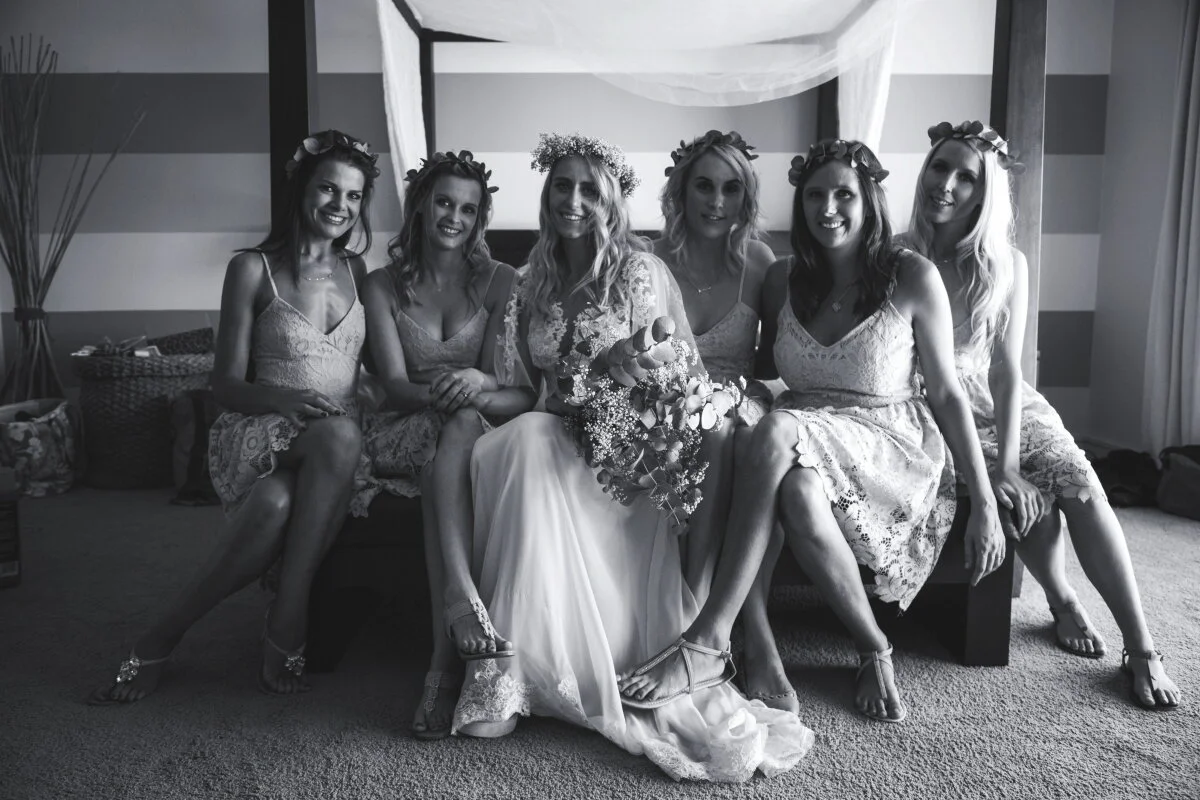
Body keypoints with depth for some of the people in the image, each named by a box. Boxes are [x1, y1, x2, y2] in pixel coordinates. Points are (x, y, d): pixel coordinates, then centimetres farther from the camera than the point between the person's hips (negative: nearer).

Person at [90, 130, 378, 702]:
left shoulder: (356, 271, 16)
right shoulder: (253, 269, 4)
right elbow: (227, 385, 0)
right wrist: (285, 398, -19)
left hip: (335, 439, 3)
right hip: (257, 437, -2)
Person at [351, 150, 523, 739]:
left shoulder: (499, 281, 9)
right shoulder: (384, 286, 10)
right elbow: (395, 384, -3)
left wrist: (477, 383, -25)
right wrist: (449, 393, -25)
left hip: (480, 427, 0)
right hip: (405, 432, 0)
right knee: (459, 424, -35)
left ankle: (445, 657, -43)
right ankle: (462, 597, -47)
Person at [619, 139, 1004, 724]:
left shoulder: (911, 277, -2)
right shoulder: (784, 279, 9)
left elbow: (947, 394, 0)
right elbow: (764, 370, 20)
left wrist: (984, 505, -2)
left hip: (890, 445, -3)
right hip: (803, 445, 3)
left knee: (780, 433, -36)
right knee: (796, 490, -36)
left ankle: (708, 639, -31)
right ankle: (873, 650, -20)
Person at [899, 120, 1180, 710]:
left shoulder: (1007, 264, -3)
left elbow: (1006, 368, -7)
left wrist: (1008, 461, -18)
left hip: (1003, 402, 3)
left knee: (1081, 485, -18)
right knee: (1027, 500, -23)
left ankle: (1141, 648, -10)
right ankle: (1062, 604, 6)